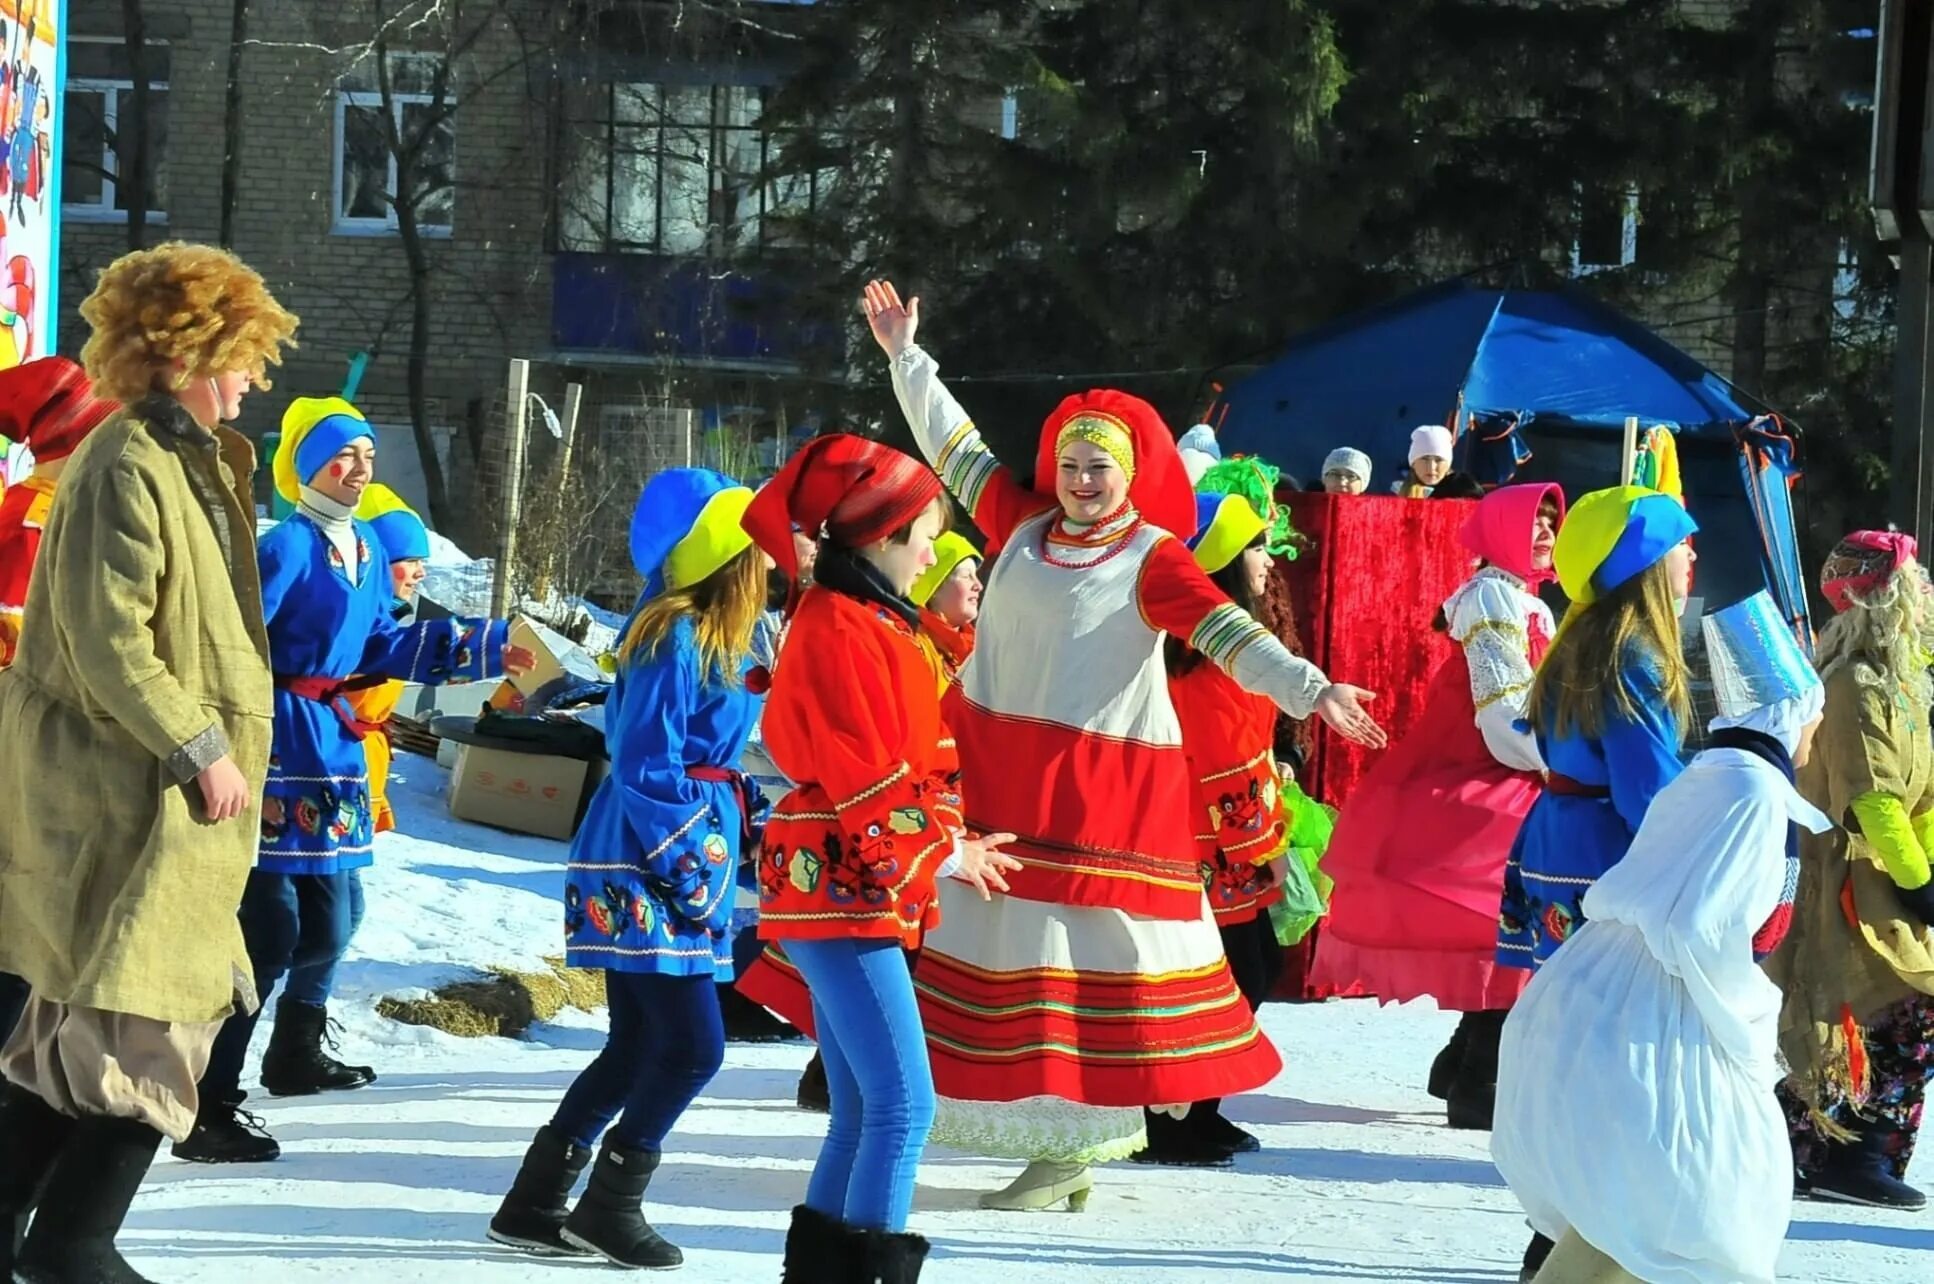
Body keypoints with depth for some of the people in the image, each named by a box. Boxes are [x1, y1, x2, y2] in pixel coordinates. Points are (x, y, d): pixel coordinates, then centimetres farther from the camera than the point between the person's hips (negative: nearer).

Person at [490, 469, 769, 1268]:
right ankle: (610, 1206, 3)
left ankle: (536, 1203, 17)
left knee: (638, 1047, 12)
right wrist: (690, 874, -17)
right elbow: (646, 770, -19)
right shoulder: (676, 639, -16)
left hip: (676, 865, 10)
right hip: (646, 870, -10)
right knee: (692, 1045, -8)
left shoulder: (713, 634, 12)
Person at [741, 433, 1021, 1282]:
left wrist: (948, 842, 7)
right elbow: (865, 775, -18)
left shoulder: (872, 621, 17)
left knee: (864, 1112, 12)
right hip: (843, 887, -10)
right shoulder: (838, 627, -14)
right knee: (904, 1105, -13)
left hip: (861, 890, 10)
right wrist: (946, 853, -7)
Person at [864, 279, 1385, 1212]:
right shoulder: (1024, 525, 8)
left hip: (1102, 781, -6)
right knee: (989, 933, 7)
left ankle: (1073, 1144, 2)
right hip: (994, 771, 6)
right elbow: (955, 446, 19)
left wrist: (1309, 690, -31)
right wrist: (906, 358, 22)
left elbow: (1226, 632, -17)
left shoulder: (1153, 558, -6)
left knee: (1084, 947, -3)